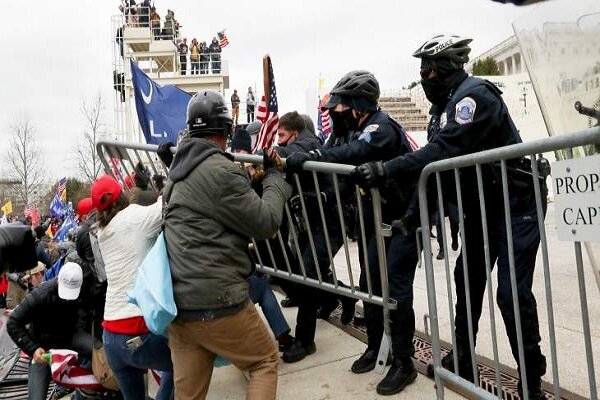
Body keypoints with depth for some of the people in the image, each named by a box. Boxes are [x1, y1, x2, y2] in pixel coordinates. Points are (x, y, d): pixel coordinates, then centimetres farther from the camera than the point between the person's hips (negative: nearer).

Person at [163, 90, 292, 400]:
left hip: (177, 305, 8)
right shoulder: (220, 171, -15)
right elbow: (266, 223, -10)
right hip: (217, 304, -8)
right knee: (266, 362, 14)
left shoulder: (178, 171, 13)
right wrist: (275, 179, 6)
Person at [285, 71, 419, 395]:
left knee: (396, 286, -9)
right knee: (369, 283, 11)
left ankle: (404, 363, 5)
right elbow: (329, 161, -1)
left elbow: (353, 154, -39)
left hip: (404, 215, -8)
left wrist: (306, 159, -42)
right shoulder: (348, 129, 6)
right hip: (377, 217, 8)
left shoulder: (381, 126, -21)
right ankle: (374, 346, 29)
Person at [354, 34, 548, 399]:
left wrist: (386, 170, -33)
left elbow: (444, 151, -33)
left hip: (516, 202, -9)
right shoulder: (444, 105, 8)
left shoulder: (475, 95, -21)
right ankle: (463, 361, 29)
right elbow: (434, 160, 4)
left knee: (512, 293, -9)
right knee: (467, 280, 13)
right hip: (481, 206, 9)